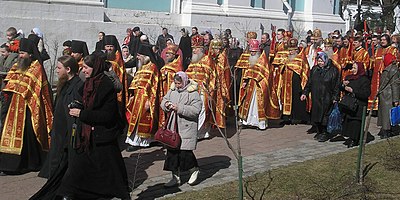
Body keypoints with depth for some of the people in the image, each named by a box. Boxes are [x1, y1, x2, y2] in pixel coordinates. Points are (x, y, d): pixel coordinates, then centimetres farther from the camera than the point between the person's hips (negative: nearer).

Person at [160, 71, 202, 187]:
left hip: (187, 128, -6)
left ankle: (195, 170, 20)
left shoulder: (193, 93, -10)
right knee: (172, 151, 6)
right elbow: (164, 100, 21)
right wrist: (166, 104, -4)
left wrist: (179, 108, -23)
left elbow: (196, 110, -18)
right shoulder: (172, 91, 10)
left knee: (185, 151, -8)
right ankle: (176, 178, 18)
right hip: (173, 127, 6)